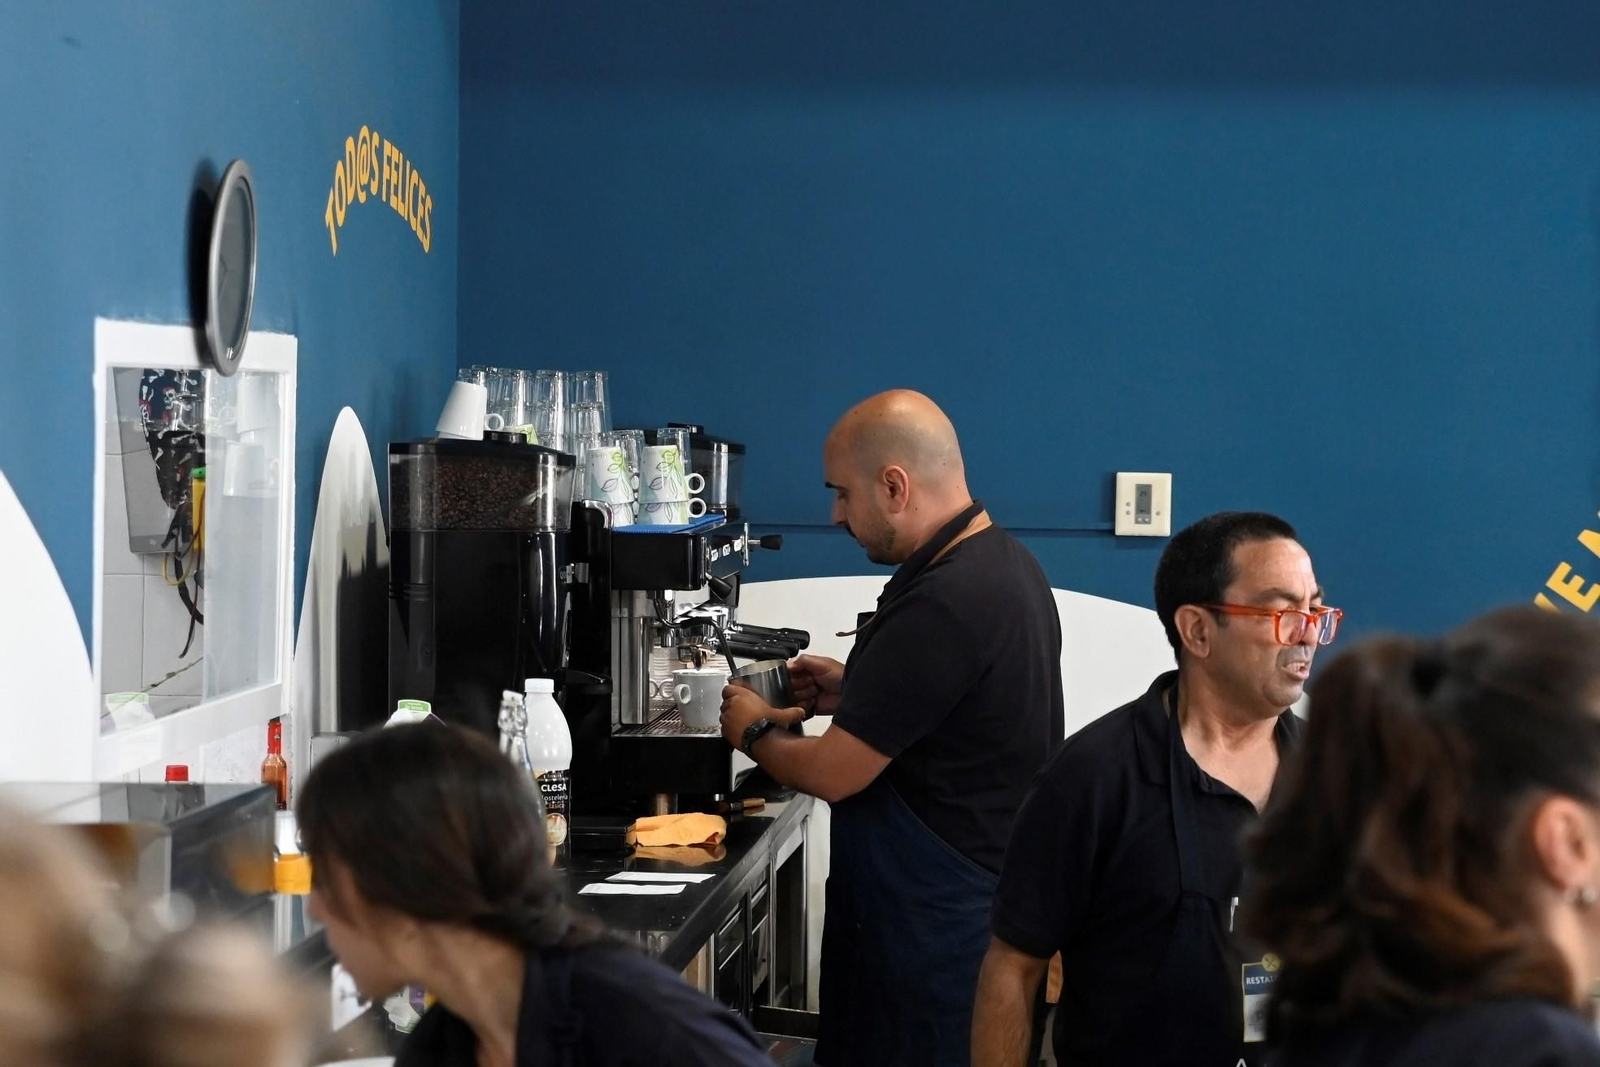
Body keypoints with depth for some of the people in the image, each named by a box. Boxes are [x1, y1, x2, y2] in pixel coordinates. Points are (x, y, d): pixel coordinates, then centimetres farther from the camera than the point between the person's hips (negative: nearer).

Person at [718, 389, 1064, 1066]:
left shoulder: (940, 606, -25)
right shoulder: (1007, 563, 6)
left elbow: (833, 774, -19)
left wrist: (754, 733, 1)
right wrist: (856, 691, 13)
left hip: (935, 923, -10)